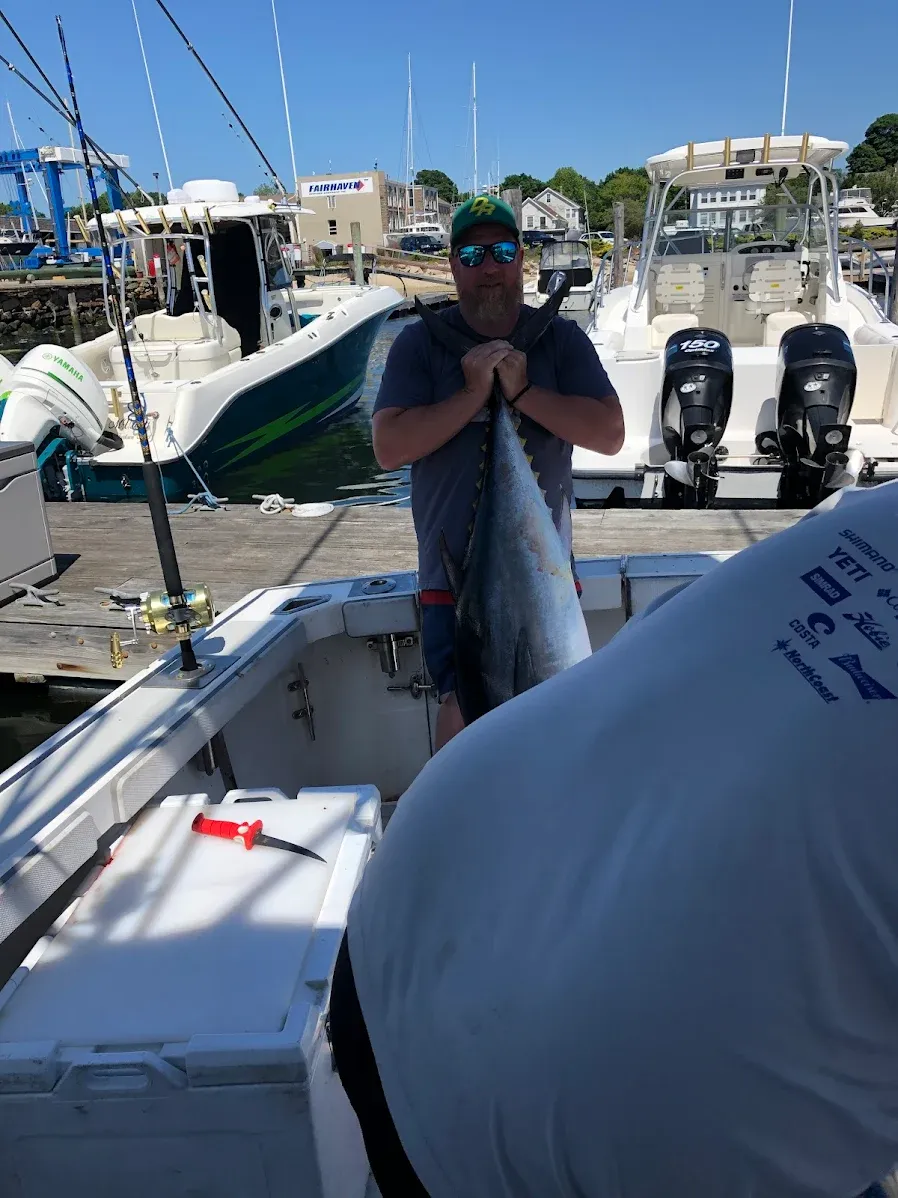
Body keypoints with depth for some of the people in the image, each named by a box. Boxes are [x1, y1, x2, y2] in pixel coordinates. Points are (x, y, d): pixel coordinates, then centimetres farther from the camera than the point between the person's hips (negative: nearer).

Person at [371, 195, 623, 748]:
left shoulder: (562, 338, 2)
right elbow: (389, 448, -12)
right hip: (456, 570, -2)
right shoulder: (419, 343, -1)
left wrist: (523, 390, -18)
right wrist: (473, 392, -19)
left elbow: (610, 434, -8)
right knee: (464, 708, -4)